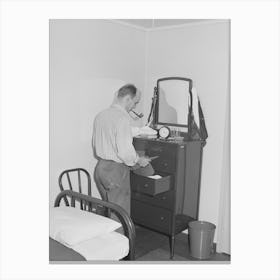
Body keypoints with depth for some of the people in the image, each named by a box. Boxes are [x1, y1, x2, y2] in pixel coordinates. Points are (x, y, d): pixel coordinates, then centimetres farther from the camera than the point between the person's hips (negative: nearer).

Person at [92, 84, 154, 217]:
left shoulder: (100, 115, 8)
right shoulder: (122, 118, -19)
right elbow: (125, 152, -23)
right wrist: (139, 160, -7)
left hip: (99, 167, 9)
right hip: (116, 171, -8)